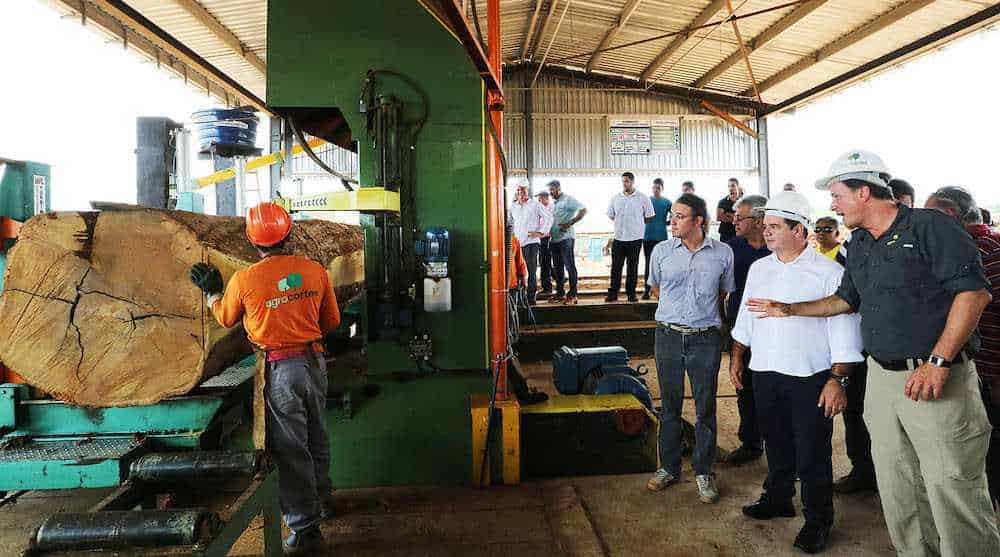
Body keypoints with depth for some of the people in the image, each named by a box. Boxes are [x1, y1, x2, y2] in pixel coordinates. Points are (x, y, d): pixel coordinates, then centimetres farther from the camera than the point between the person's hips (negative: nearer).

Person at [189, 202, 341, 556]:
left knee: (290, 448, 5)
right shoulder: (316, 271, -4)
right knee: (317, 436, 22)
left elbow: (225, 318, 8)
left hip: (279, 368, -4)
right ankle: (322, 499, 42)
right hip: (314, 361, 4)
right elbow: (332, 320, 7)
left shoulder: (244, 280, -12)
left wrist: (211, 291, 25)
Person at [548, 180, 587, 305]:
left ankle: (572, 295, -3)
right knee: (557, 267, 11)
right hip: (554, 239, 8)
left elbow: (583, 210, -14)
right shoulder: (553, 203, 19)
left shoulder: (568, 199, -5)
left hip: (566, 238, -8)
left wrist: (570, 223, -19)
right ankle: (560, 293, 19)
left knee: (569, 266, -6)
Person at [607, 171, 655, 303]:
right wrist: (623, 223, 9)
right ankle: (613, 293, 10)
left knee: (632, 267, 6)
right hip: (618, 238, 2)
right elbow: (611, 215, 16)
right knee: (616, 266, 3)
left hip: (635, 238, -2)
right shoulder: (615, 198, 6)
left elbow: (649, 217, 2)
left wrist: (636, 223, 4)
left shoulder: (643, 198, -2)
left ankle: (631, 293, 15)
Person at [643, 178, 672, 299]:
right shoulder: (647, 200, 7)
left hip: (661, 237, -1)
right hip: (648, 236, 1)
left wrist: (665, 223, -2)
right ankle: (647, 289, 8)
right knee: (648, 262, 4)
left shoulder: (667, 202, 4)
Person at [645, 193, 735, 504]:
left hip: (705, 338, -1)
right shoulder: (662, 251, 2)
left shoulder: (723, 253, 0)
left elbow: (725, 294, 15)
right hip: (668, 336, 1)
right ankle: (669, 467, 24)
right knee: (669, 406, 10)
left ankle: (703, 471, 22)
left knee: (705, 407, 6)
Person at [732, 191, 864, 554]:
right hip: (764, 374, 5)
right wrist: (737, 357, 16)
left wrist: (837, 379, -15)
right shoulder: (759, 268, 9)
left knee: (813, 455, 5)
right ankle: (778, 499, 37)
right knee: (777, 443, 19)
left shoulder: (829, 273, -9)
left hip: (810, 378, -5)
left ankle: (817, 520, 22)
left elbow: (843, 330, -11)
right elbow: (745, 318, 17)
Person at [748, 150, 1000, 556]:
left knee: (954, 490, -3)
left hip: (939, 379, -7)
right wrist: (789, 310, 19)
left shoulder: (930, 227, -9)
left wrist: (938, 361, -20)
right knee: (897, 490, 15)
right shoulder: (858, 244, 14)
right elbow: (847, 298, 25)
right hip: (881, 377, 7)